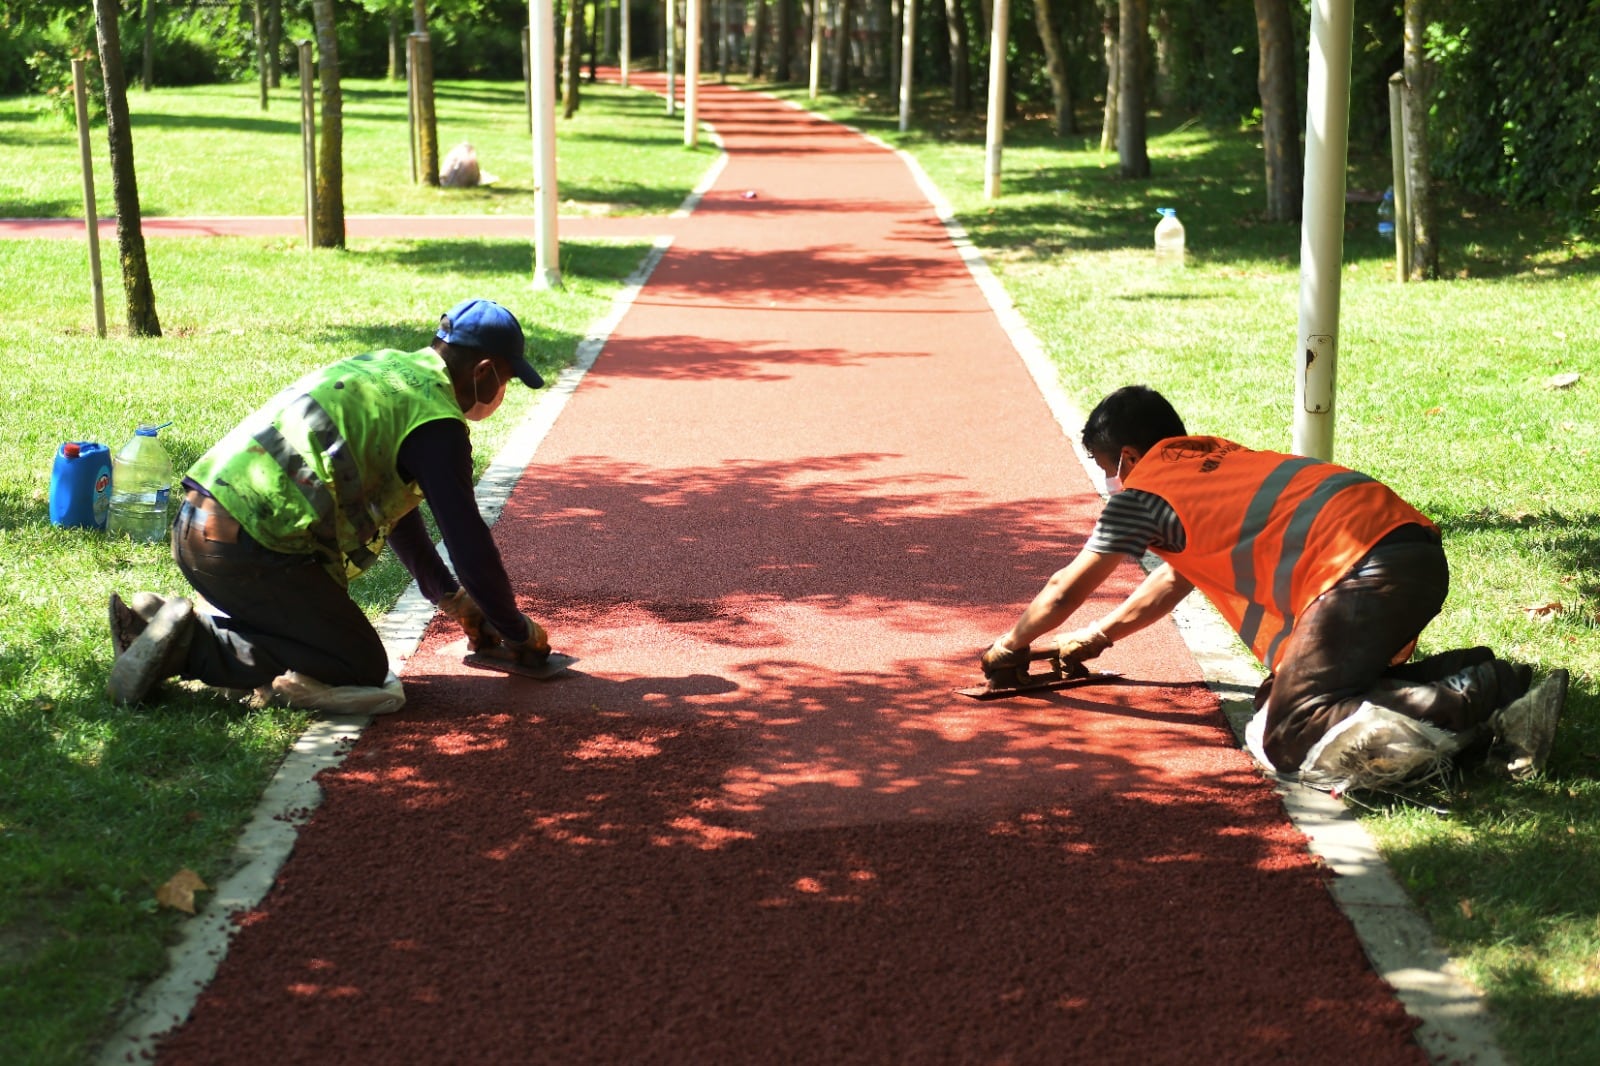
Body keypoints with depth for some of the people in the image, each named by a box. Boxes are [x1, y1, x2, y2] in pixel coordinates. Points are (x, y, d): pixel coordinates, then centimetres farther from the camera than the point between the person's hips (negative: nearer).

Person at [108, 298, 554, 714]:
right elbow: (471, 543, -7)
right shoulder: (436, 424, -7)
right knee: (364, 668, 0)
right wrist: (520, 633, 9)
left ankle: (157, 620, 10)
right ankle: (189, 642, -10)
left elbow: (395, 508, 33)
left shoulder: (385, 368, 22)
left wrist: (450, 596, 39)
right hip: (248, 547, -9)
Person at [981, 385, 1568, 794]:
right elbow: (1178, 575, 46)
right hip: (1420, 553, 9)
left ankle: (1477, 704, -22)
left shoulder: (1145, 490, 7)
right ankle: (1497, 682, 5)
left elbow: (1067, 591, 18)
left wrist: (1012, 645, 35)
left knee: (1290, 742, -12)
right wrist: (1099, 634, 53)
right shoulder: (1212, 459, 31)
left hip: (1367, 569, -9)